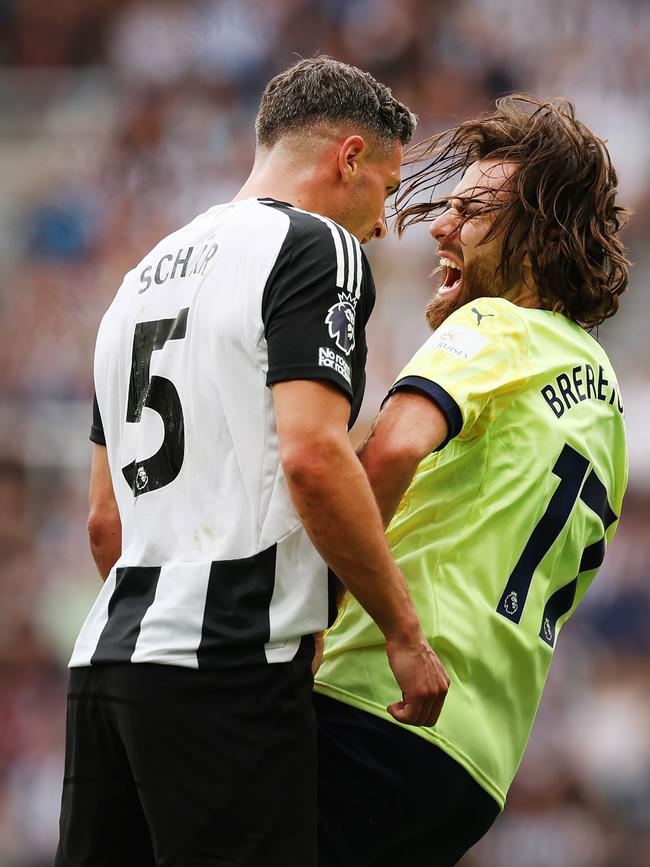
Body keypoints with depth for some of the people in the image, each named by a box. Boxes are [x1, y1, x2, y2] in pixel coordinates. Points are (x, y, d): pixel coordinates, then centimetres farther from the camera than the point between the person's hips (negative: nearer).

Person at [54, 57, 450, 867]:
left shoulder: (145, 274, 24)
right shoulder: (317, 248, -2)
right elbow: (312, 457, -16)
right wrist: (406, 635, -11)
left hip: (109, 652, 9)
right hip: (229, 669, -8)